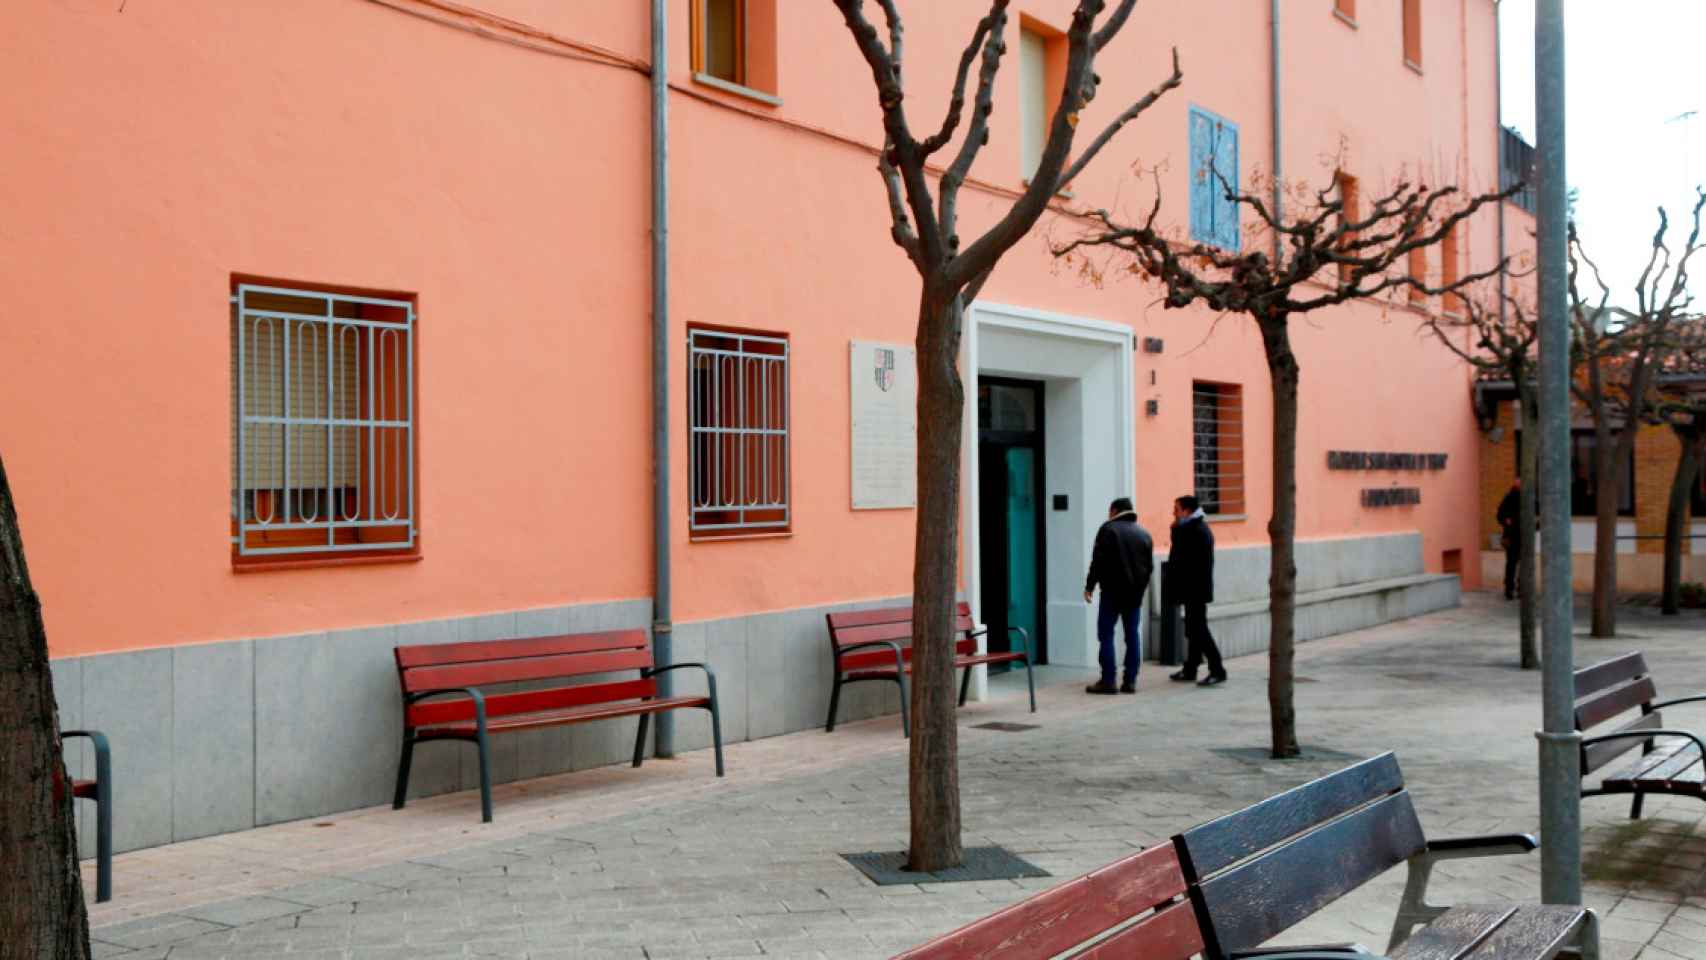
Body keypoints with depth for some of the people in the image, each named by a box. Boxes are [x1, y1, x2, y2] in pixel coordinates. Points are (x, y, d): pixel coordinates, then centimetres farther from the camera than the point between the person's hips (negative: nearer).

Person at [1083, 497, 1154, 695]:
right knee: (1133, 635, 8)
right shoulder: (1144, 534, 12)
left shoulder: (1108, 529, -5)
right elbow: (1150, 566, 14)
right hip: (1135, 593, 5)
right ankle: (1130, 680, 6)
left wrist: (1089, 586, -5)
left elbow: (1098, 561, -10)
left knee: (1106, 634, -2)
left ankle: (1108, 680, -6)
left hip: (1112, 591, -5)